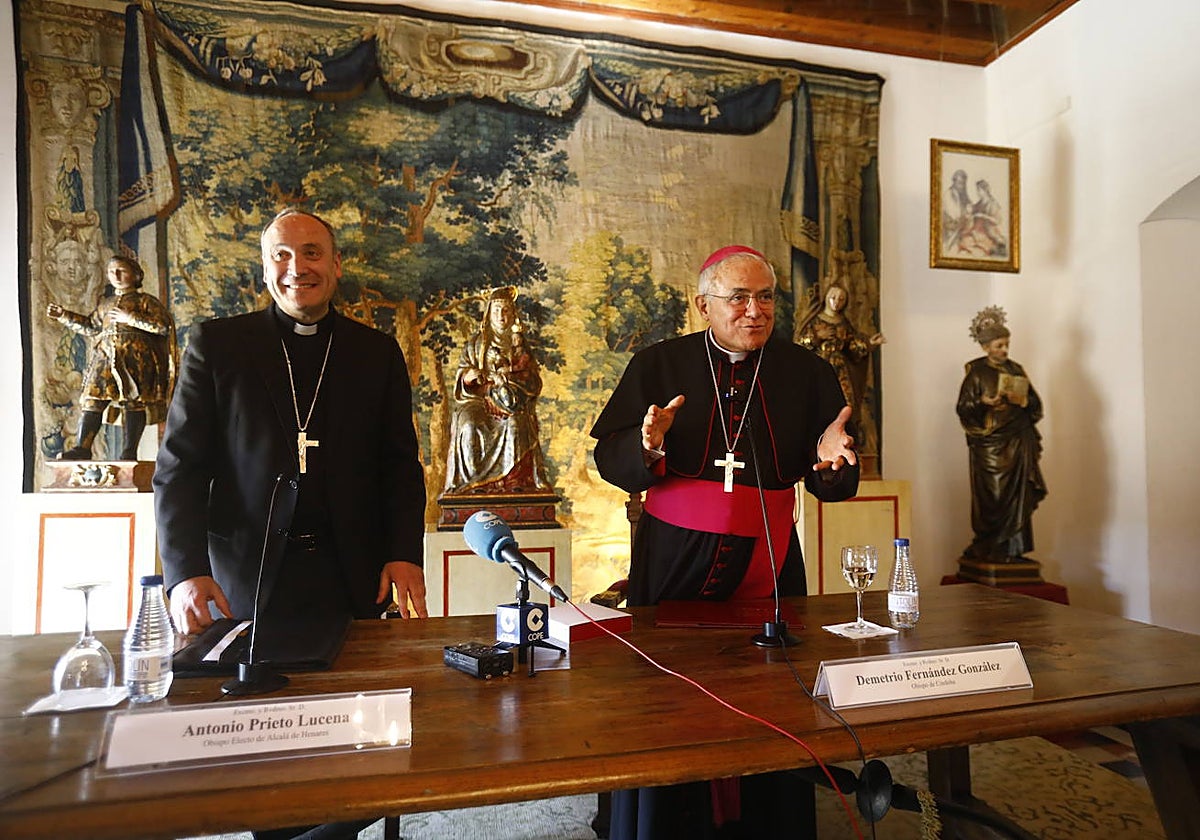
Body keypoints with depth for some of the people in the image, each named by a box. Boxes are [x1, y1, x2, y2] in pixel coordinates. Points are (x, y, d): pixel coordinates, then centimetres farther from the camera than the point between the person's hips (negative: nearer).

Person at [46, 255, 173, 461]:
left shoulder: (145, 300, 5)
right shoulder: (105, 303, 24)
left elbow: (163, 325, -7)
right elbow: (91, 326, 32)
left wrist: (130, 318, -11)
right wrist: (64, 315, 25)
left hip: (134, 358, -5)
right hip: (104, 357, 5)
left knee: (133, 402, -7)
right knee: (92, 399, -4)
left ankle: (130, 451, -6)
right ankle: (82, 448, -4)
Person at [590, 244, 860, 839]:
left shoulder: (807, 372, 6)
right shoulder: (658, 364, 3)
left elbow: (832, 485, 6)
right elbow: (609, 460, 0)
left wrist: (829, 460, -16)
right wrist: (647, 447, -21)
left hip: (767, 565, 1)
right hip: (674, 561, -1)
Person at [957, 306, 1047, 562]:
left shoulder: (1016, 370, 12)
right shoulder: (976, 372, -1)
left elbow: (1036, 403, 13)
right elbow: (963, 407, -4)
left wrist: (1023, 401, -8)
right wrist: (983, 403, -22)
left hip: (1018, 443, 4)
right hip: (989, 443, -4)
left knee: (1017, 495, 1)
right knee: (992, 497, -3)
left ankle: (1011, 548, 9)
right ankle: (990, 549, 8)